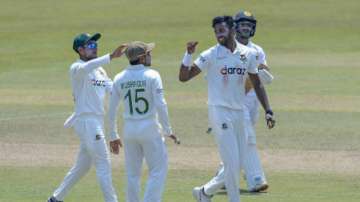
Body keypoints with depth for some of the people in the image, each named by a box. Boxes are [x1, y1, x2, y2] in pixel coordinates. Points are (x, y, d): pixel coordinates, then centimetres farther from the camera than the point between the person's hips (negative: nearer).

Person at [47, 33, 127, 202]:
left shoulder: (100, 70, 16)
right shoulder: (77, 68, -9)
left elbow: (113, 88, 5)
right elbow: (86, 68, -34)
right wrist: (111, 57, -46)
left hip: (97, 121, 9)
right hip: (86, 120, -9)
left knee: (83, 165, 15)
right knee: (103, 165, -9)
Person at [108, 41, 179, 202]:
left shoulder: (119, 79, 3)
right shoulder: (151, 75, -9)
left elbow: (112, 109, 4)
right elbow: (160, 105, -14)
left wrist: (114, 136, 12)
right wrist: (167, 130, -7)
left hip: (129, 130, 5)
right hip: (149, 129, -5)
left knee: (132, 173, 12)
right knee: (158, 169, 3)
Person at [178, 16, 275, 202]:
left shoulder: (248, 54, 6)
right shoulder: (211, 55, -6)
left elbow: (257, 84, 14)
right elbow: (183, 77, -9)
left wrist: (268, 111, 6)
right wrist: (189, 54, -23)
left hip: (239, 113, 5)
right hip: (220, 112, -5)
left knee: (236, 165, 10)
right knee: (232, 163, -10)